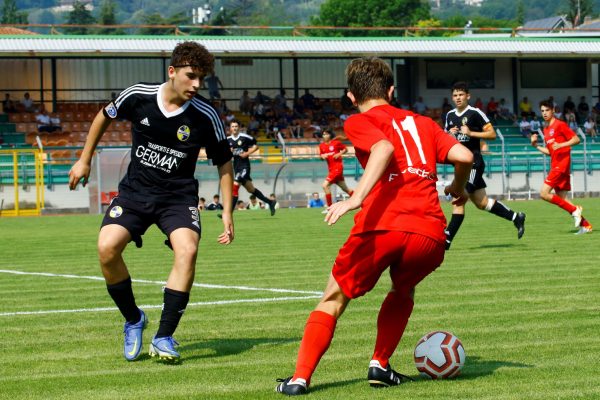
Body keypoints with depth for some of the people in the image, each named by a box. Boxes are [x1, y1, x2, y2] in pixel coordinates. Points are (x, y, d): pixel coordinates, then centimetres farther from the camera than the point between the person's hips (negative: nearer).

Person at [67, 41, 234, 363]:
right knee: (107, 247, -22)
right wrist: (84, 160, 17)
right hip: (135, 191, 1)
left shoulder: (205, 116, -11)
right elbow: (105, 116, 13)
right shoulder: (137, 96, -10)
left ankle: (164, 337, -18)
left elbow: (223, 162, 3)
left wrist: (227, 212, 0)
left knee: (187, 250, -28)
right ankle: (133, 320, 3)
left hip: (178, 195, -1)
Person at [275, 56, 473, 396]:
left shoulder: (359, 122, 11)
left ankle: (301, 378, 3)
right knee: (403, 291, 33)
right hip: (431, 233, 4)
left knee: (334, 300, 14)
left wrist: (357, 198, -21)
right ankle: (380, 366, 21)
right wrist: (458, 188, 33)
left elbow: (385, 148, -11)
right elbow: (464, 156, 12)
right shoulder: (421, 123, 24)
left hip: (382, 225, -3)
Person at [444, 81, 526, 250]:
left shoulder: (475, 113, -8)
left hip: (473, 162, -8)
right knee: (482, 203, 13)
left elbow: (492, 134, -9)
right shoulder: (450, 116, 12)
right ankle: (516, 217, 29)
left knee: (458, 199, -14)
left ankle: (447, 240, -14)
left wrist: (471, 133, -19)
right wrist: (450, 134, 0)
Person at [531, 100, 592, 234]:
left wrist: (561, 145, -24)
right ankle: (585, 225, 8)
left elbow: (576, 139, -11)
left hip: (561, 165, -9)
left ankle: (574, 210, -11)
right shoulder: (546, 129, 19)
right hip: (555, 166, 9)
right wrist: (536, 145, 12)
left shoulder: (560, 125, -6)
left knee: (544, 193, -16)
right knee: (562, 199, 6)